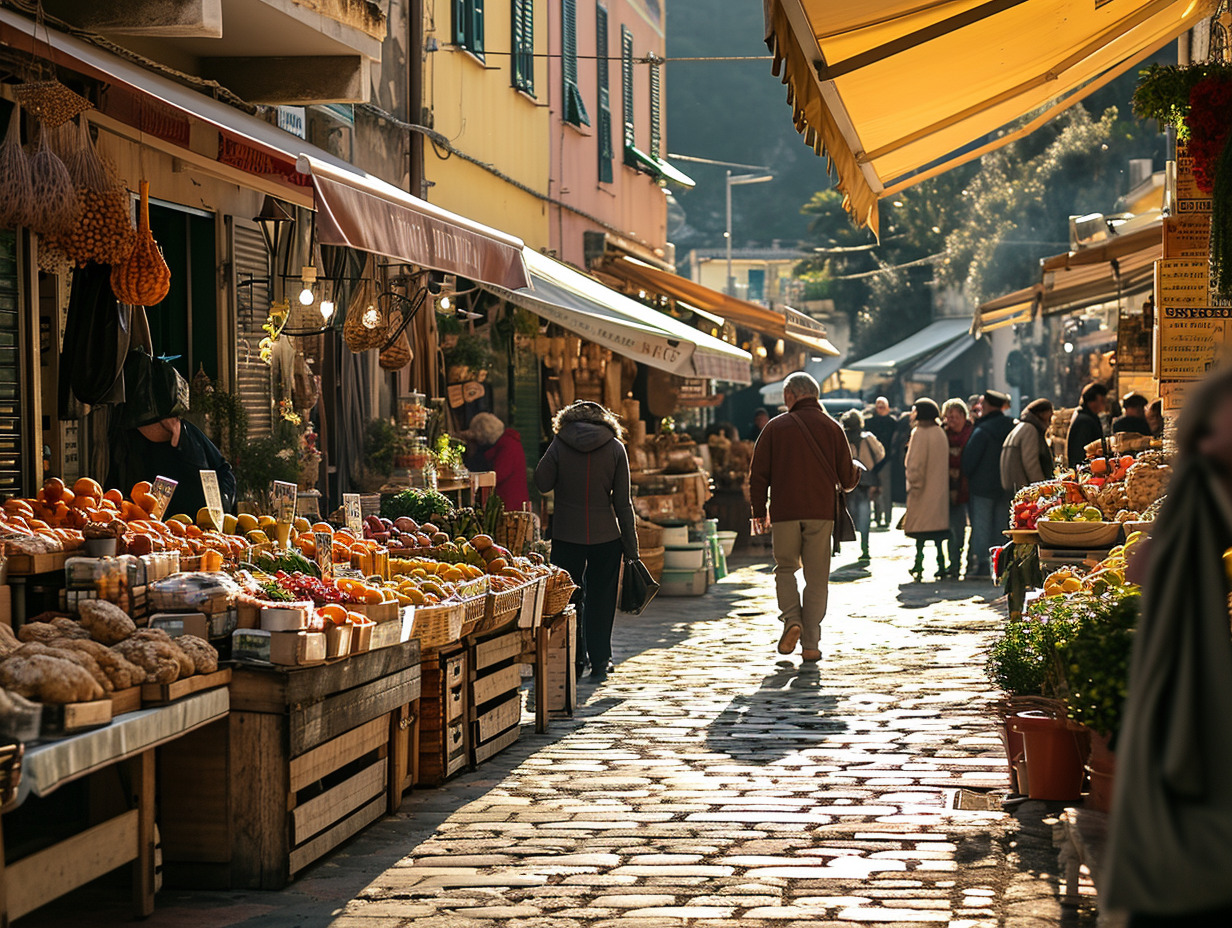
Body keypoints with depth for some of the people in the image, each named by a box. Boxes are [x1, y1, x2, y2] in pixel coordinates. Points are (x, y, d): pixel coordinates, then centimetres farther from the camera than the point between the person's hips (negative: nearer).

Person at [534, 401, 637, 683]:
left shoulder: (560, 444, -4)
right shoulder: (615, 448, -2)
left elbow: (542, 483, 0)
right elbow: (623, 501, -2)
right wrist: (631, 546, 3)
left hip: (566, 533, 0)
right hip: (606, 535, 0)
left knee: (568, 598, 11)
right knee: (600, 599, 9)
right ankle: (599, 663, 11)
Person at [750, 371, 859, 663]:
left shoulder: (775, 427, 2)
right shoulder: (831, 428, 5)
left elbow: (758, 475, 3)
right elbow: (847, 479, 6)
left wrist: (759, 512, 14)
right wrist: (858, 470, 30)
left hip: (785, 513, -1)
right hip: (821, 512, 1)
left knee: (785, 569, 15)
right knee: (817, 578, 6)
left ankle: (791, 620, -8)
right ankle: (810, 644, 2)